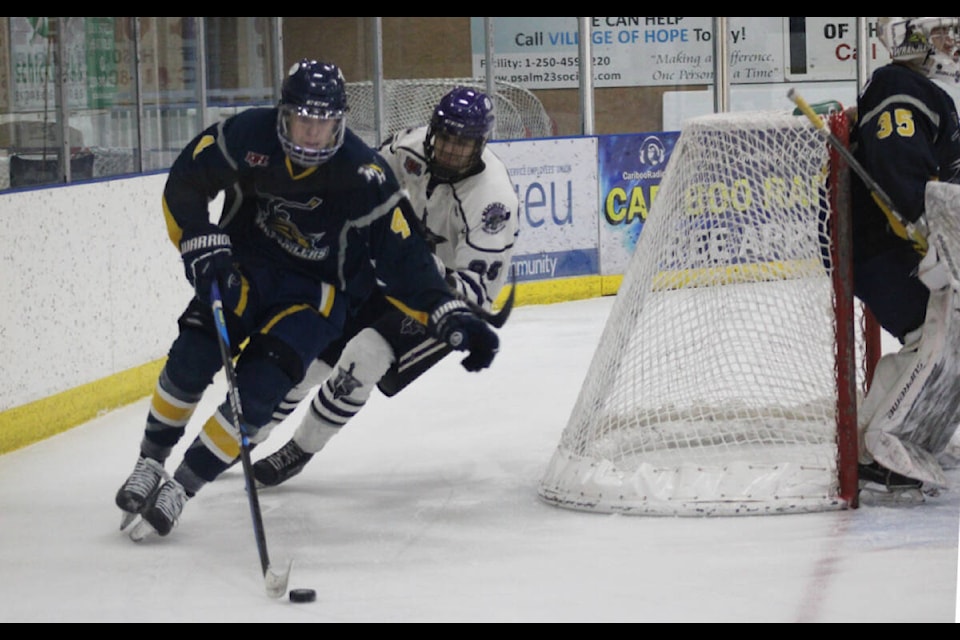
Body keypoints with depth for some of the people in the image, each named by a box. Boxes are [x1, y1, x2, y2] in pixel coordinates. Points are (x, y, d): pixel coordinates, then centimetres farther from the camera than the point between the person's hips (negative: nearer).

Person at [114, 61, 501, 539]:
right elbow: (184, 185, -8)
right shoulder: (249, 136, -19)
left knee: (258, 388, -18)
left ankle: (179, 490, -5)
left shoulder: (364, 176, -23)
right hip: (246, 267, 2)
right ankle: (150, 464, 10)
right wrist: (203, 248, -20)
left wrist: (452, 319, -28)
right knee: (192, 357, -15)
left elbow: (403, 259, -19)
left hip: (317, 292, -2)